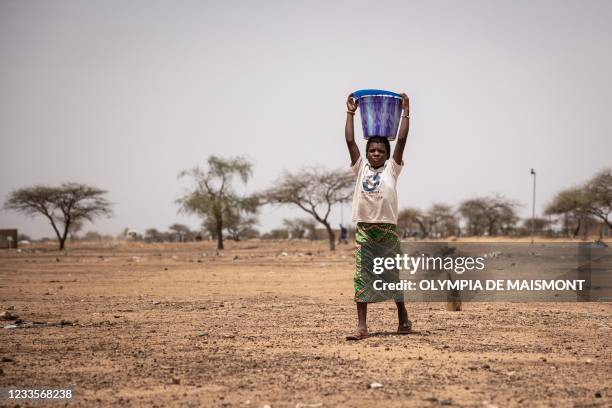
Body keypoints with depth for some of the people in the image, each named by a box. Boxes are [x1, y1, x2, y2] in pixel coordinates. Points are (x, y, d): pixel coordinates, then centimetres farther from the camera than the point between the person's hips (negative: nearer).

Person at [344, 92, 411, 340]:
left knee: (392, 275, 7)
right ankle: (362, 326, -1)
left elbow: (401, 140, -1)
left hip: (387, 228, -1)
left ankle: (403, 318, 25)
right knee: (362, 277, -2)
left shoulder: (391, 169, 5)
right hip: (364, 229, 1)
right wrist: (350, 113, 5)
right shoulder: (360, 168, 8)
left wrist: (405, 112, -1)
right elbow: (350, 141, 4)